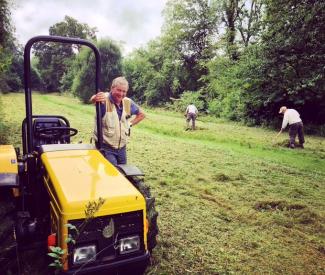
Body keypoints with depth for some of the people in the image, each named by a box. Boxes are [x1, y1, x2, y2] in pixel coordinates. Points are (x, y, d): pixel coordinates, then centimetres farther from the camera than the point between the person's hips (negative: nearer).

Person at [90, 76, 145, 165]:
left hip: (122, 147, 6)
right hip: (106, 148, -5)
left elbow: (141, 114, 17)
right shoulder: (104, 99, -15)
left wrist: (130, 124, 5)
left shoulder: (128, 102, 2)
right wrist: (95, 98, -61)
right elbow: (92, 99, -38)